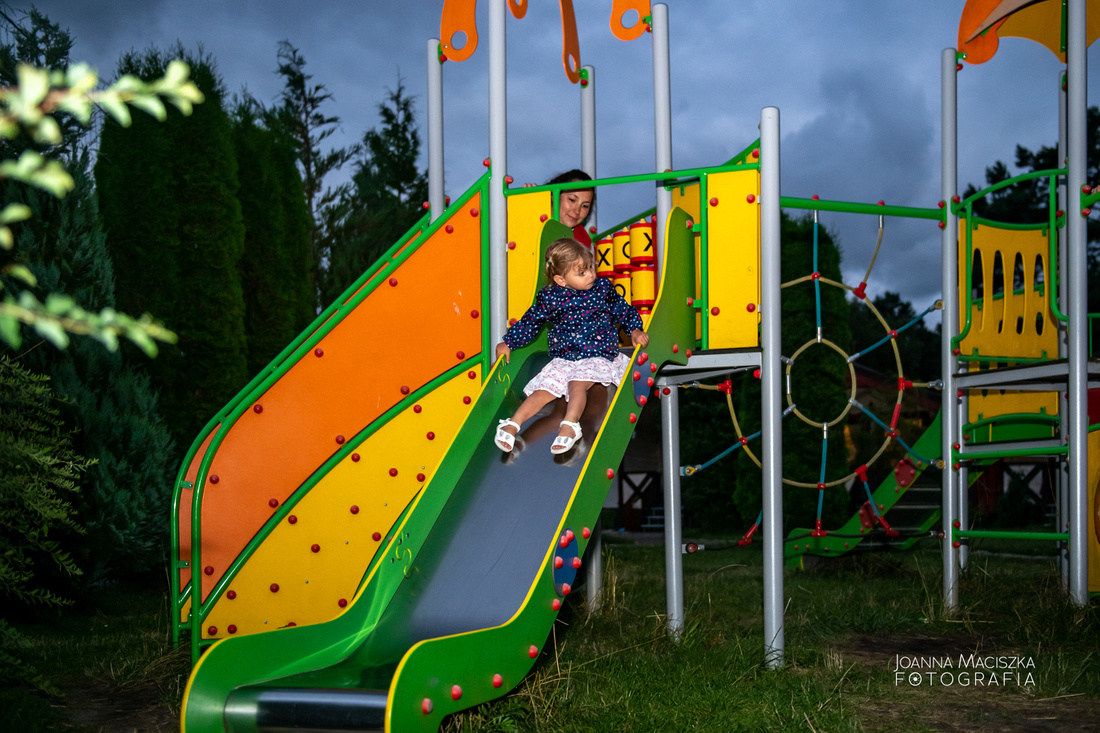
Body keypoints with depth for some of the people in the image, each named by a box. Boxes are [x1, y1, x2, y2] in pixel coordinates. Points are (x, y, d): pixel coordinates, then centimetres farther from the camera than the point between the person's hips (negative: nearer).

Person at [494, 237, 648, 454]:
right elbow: (530, 322, 14)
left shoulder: (603, 288, 4)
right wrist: (508, 343, 12)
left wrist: (635, 330, -1)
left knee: (577, 384, -30)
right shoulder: (550, 298, 2)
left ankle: (570, 424, -43)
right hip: (563, 359, 1)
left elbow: (624, 311, 15)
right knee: (545, 389, -17)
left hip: (598, 357, -1)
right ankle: (513, 424, -22)